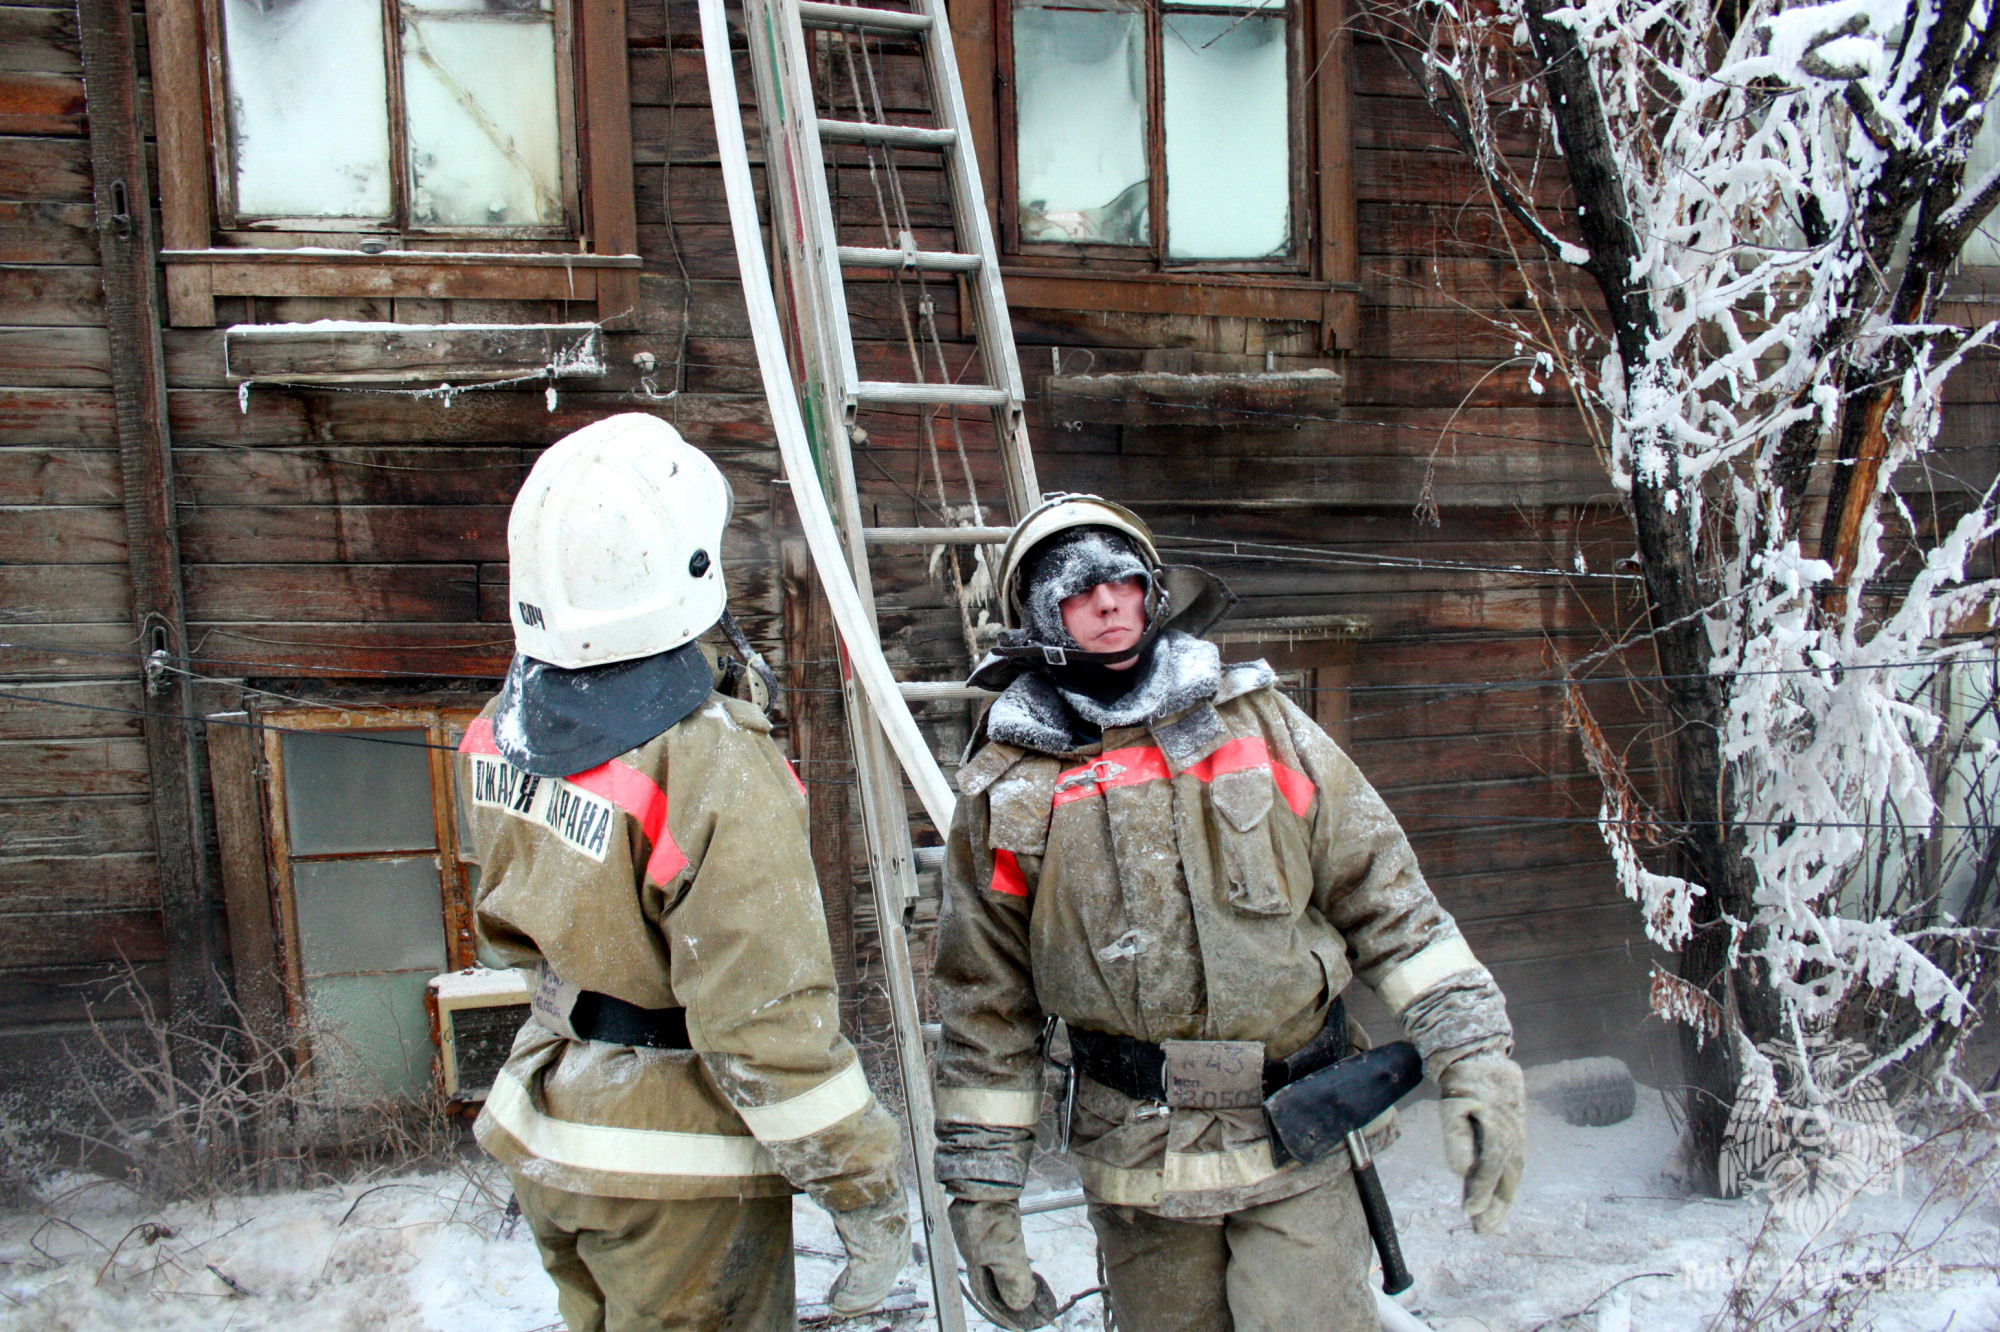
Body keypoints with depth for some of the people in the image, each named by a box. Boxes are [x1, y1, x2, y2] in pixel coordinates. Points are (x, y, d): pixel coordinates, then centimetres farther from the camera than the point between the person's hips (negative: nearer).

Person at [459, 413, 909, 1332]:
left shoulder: (502, 735, -5)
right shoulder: (714, 774, -29)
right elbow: (768, 1023, -27)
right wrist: (865, 1191, -18)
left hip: (545, 1147, 7)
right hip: (677, 1175, -7)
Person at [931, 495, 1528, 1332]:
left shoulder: (1259, 724, 2)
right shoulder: (1007, 789, 1)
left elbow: (1385, 898, 3)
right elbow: (985, 1007, 5)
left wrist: (1472, 1055, -6)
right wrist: (980, 1190, 4)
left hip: (1293, 1143, 0)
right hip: (1134, 1167, 1)